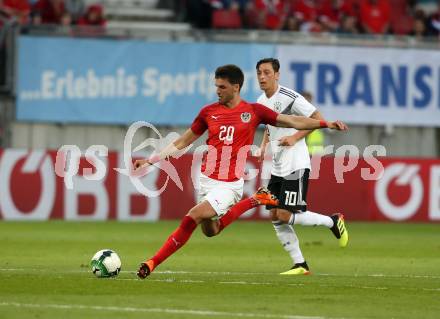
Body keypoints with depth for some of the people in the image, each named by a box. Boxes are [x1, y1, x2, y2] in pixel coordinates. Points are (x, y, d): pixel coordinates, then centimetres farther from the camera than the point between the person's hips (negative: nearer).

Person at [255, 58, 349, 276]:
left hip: (295, 165, -8)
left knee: (285, 215, -14)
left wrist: (295, 137, -20)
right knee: (275, 217, 2)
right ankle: (300, 265, 9)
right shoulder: (261, 101, 10)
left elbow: (318, 119, -12)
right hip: (277, 167, 8)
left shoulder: (290, 98, -15)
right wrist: (263, 145, 8)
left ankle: (333, 221, 8)